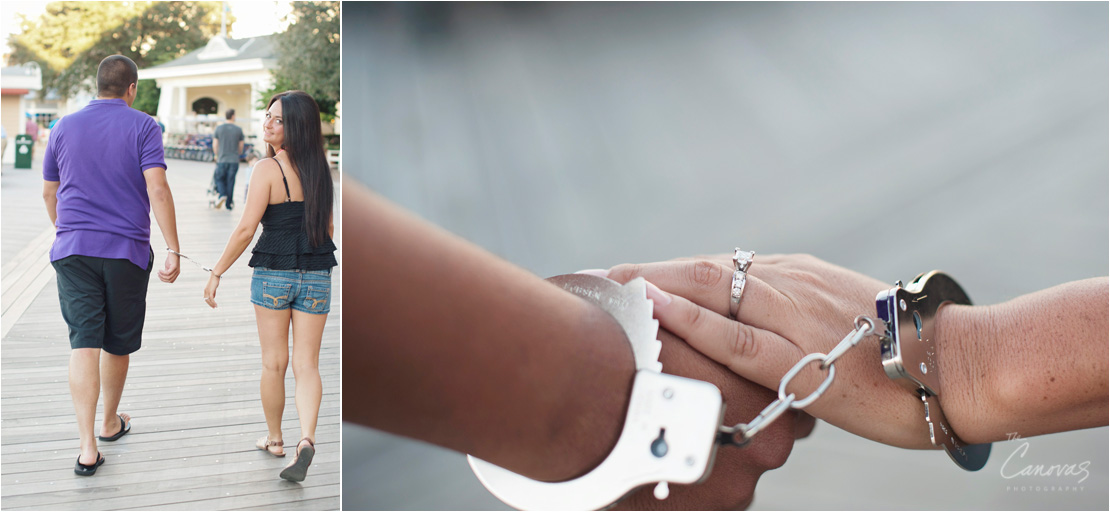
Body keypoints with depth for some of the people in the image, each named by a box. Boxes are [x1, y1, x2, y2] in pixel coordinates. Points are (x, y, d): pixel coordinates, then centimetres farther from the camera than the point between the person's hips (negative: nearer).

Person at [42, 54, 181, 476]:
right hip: (126, 251, -2)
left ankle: (87, 446, -11)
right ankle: (111, 422, 33)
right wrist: (174, 252, -14)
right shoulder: (142, 127, -3)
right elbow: (157, 190, -14)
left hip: (73, 249, 2)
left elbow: (48, 193, 16)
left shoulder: (65, 128, 8)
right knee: (118, 343, 14)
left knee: (84, 342, -3)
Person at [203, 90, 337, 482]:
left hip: (273, 274, -4)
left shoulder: (268, 168, -11)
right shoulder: (320, 168, 6)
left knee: (273, 363, 11)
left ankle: (274, 439, 26)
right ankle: (307, 439, -13)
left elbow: (246, 229, -14)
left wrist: (216, 273, -5)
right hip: (317, 275, 4)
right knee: (307, 364, 4)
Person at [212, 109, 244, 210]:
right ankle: (229, 203, 9)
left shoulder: (219, 128, 1)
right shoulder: (239, 129, 0)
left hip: (222, 160, 0)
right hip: (234, 160, 0)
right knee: (230, 181, 6)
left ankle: (222, 194, -10)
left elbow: (215, 145, 5)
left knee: (219, 178, 14)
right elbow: (241, 147, 6)